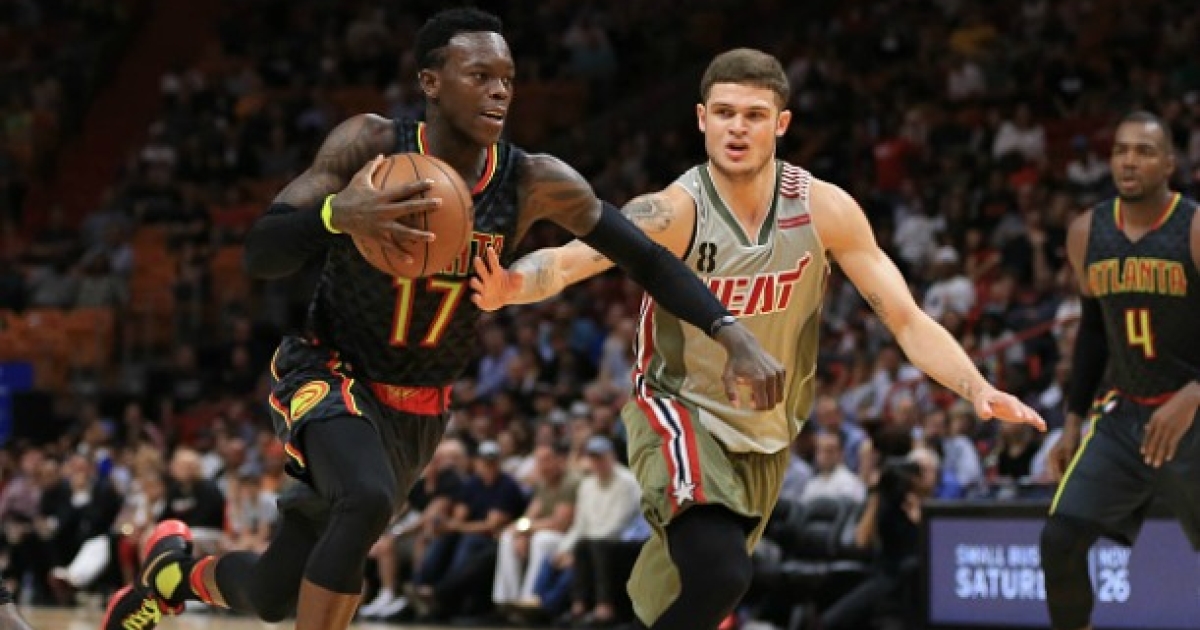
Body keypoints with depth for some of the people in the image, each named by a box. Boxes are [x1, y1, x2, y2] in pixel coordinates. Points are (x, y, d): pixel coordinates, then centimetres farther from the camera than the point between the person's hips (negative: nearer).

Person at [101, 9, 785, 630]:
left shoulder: (533, 183, -15)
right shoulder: (372, 144, -20)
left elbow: (649, 257, -9)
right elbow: (261, 254, -24)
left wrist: (735, 335, -22)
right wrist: (338, 214, -45)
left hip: (419, 411, 4)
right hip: (329, 375, -4)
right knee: (367, 499, -36)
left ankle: (176, 570, 42)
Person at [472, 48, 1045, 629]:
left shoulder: (824, 210, -11)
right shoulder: (674, 212, -21)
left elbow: (905, 318, -7)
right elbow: (570, 257, -36)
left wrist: (976, 388, -22)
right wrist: (514, 285, -59)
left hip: (766, 434, 4)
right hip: (680, 412, -4)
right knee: (718, 575, -30)